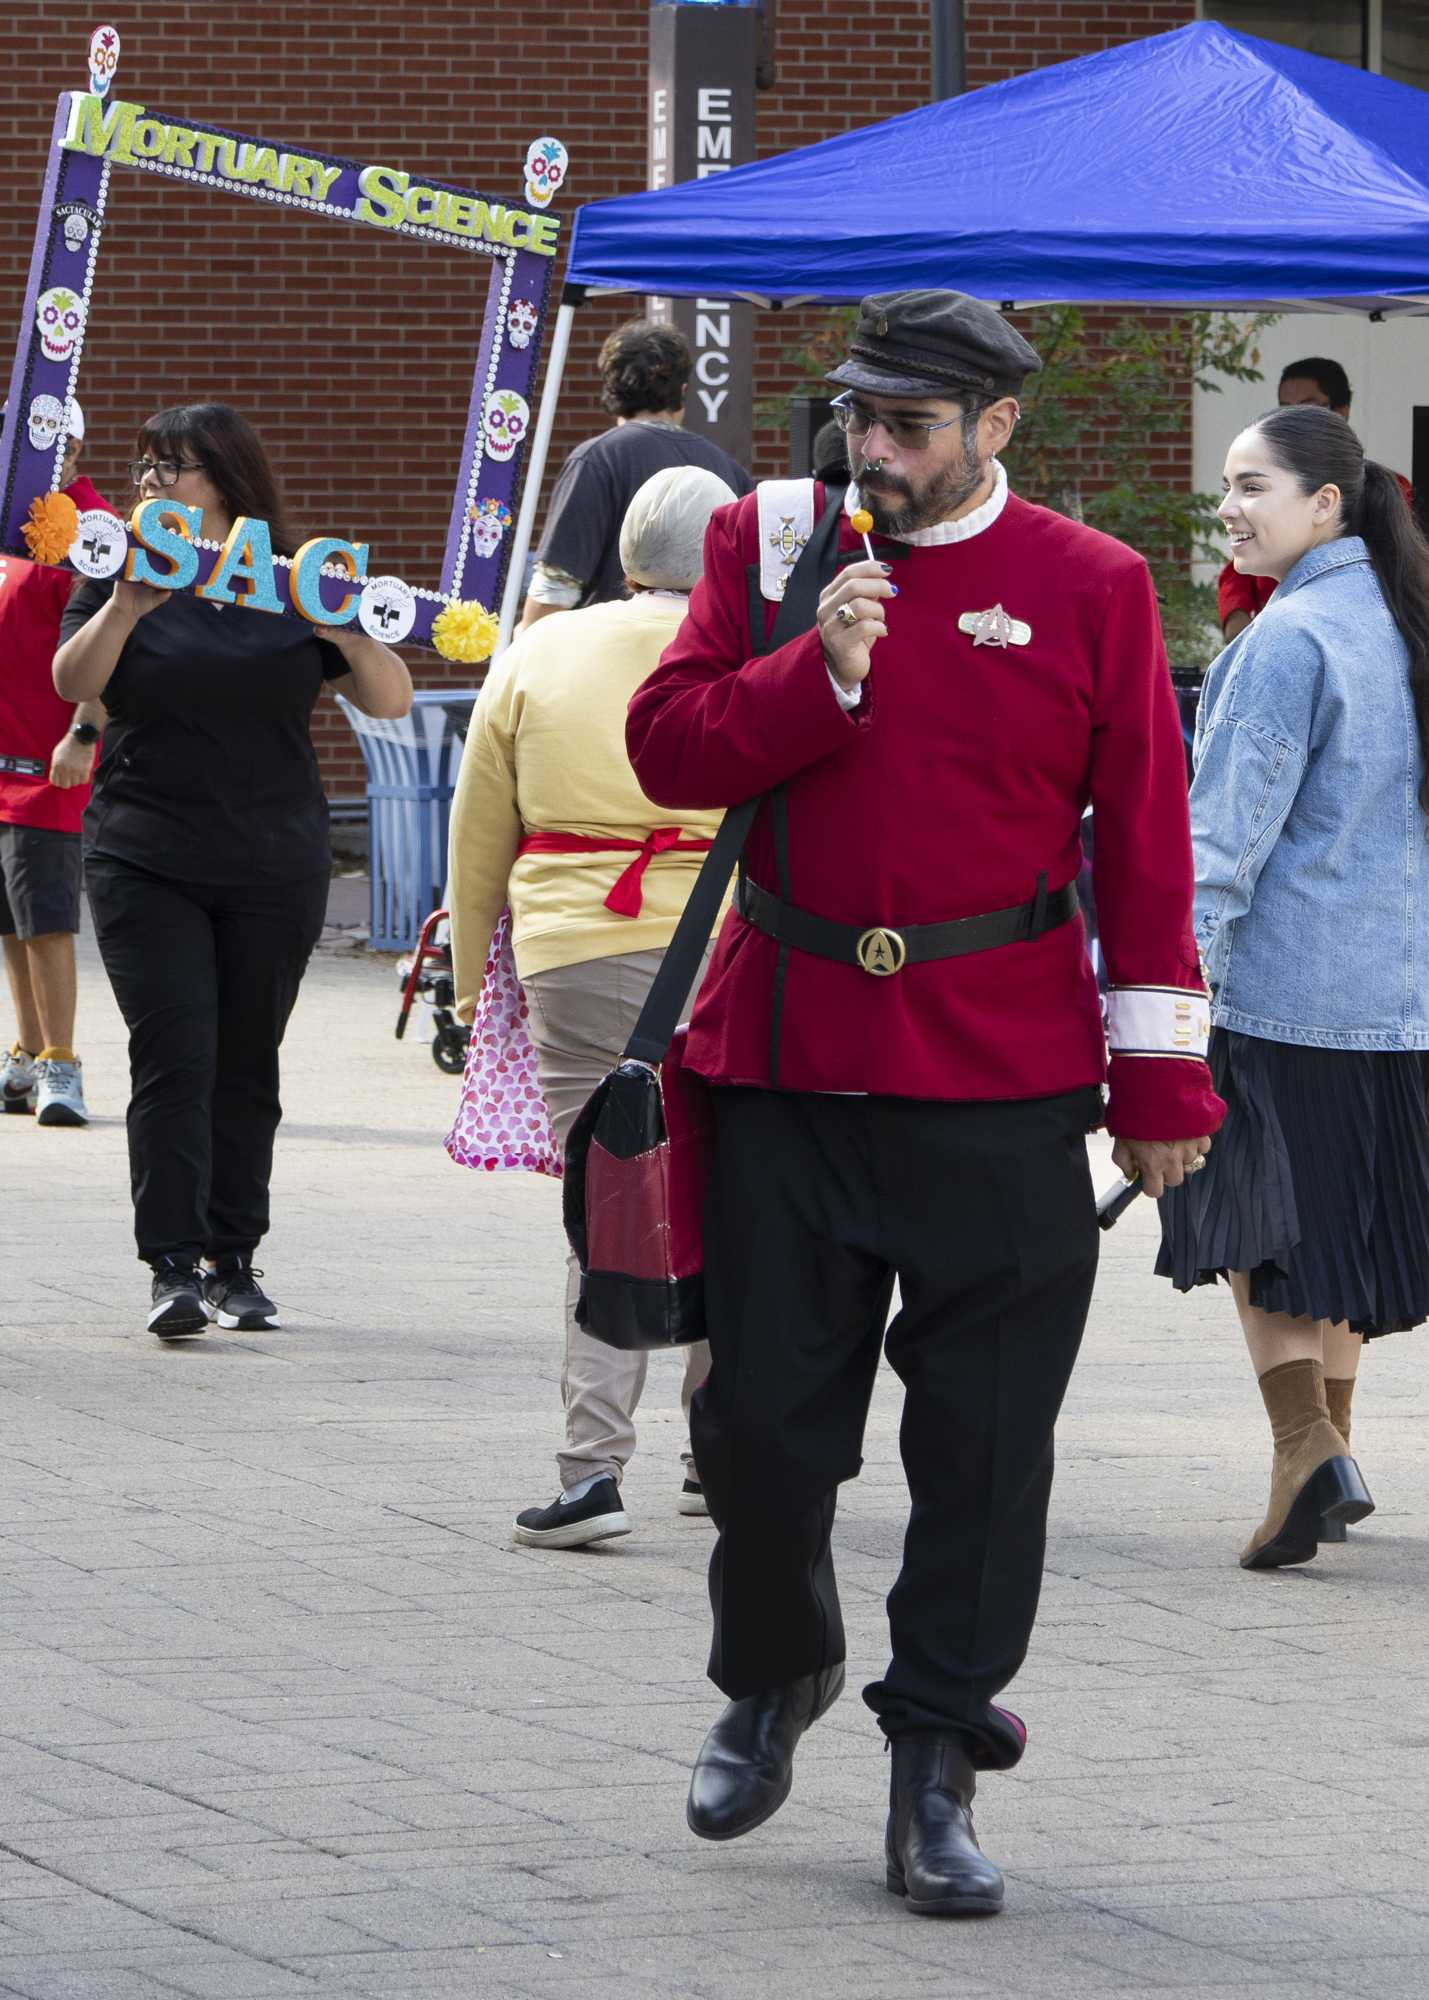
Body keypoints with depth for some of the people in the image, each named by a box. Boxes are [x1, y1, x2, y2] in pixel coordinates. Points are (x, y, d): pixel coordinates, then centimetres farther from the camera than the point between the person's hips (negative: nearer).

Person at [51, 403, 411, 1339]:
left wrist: (351, 636, -20)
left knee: (247, 1068, 6)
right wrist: (125, 608, -28)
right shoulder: (124, 576, 5)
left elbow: (392, 701, -1)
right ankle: (174, 1267, -12)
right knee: (174, 1058, -11)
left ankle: (235, 1262, 15)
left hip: (276, 868, 1)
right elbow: (73, 683, -11)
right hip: (147, 865, -1)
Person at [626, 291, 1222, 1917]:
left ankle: (937, 1766, 9)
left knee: (983, 1433, 0)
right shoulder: (769, 545, 5)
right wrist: (818, 670, -17)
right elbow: (668, 747, -1)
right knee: (762, 1411, 6)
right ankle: (774, 1673, 33)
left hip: (1003, 1079, -1)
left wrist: (1158, 1079, 0)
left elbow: (1146, 841, 2)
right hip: (786, 1053, 2)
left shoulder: (1090, 589, 0)